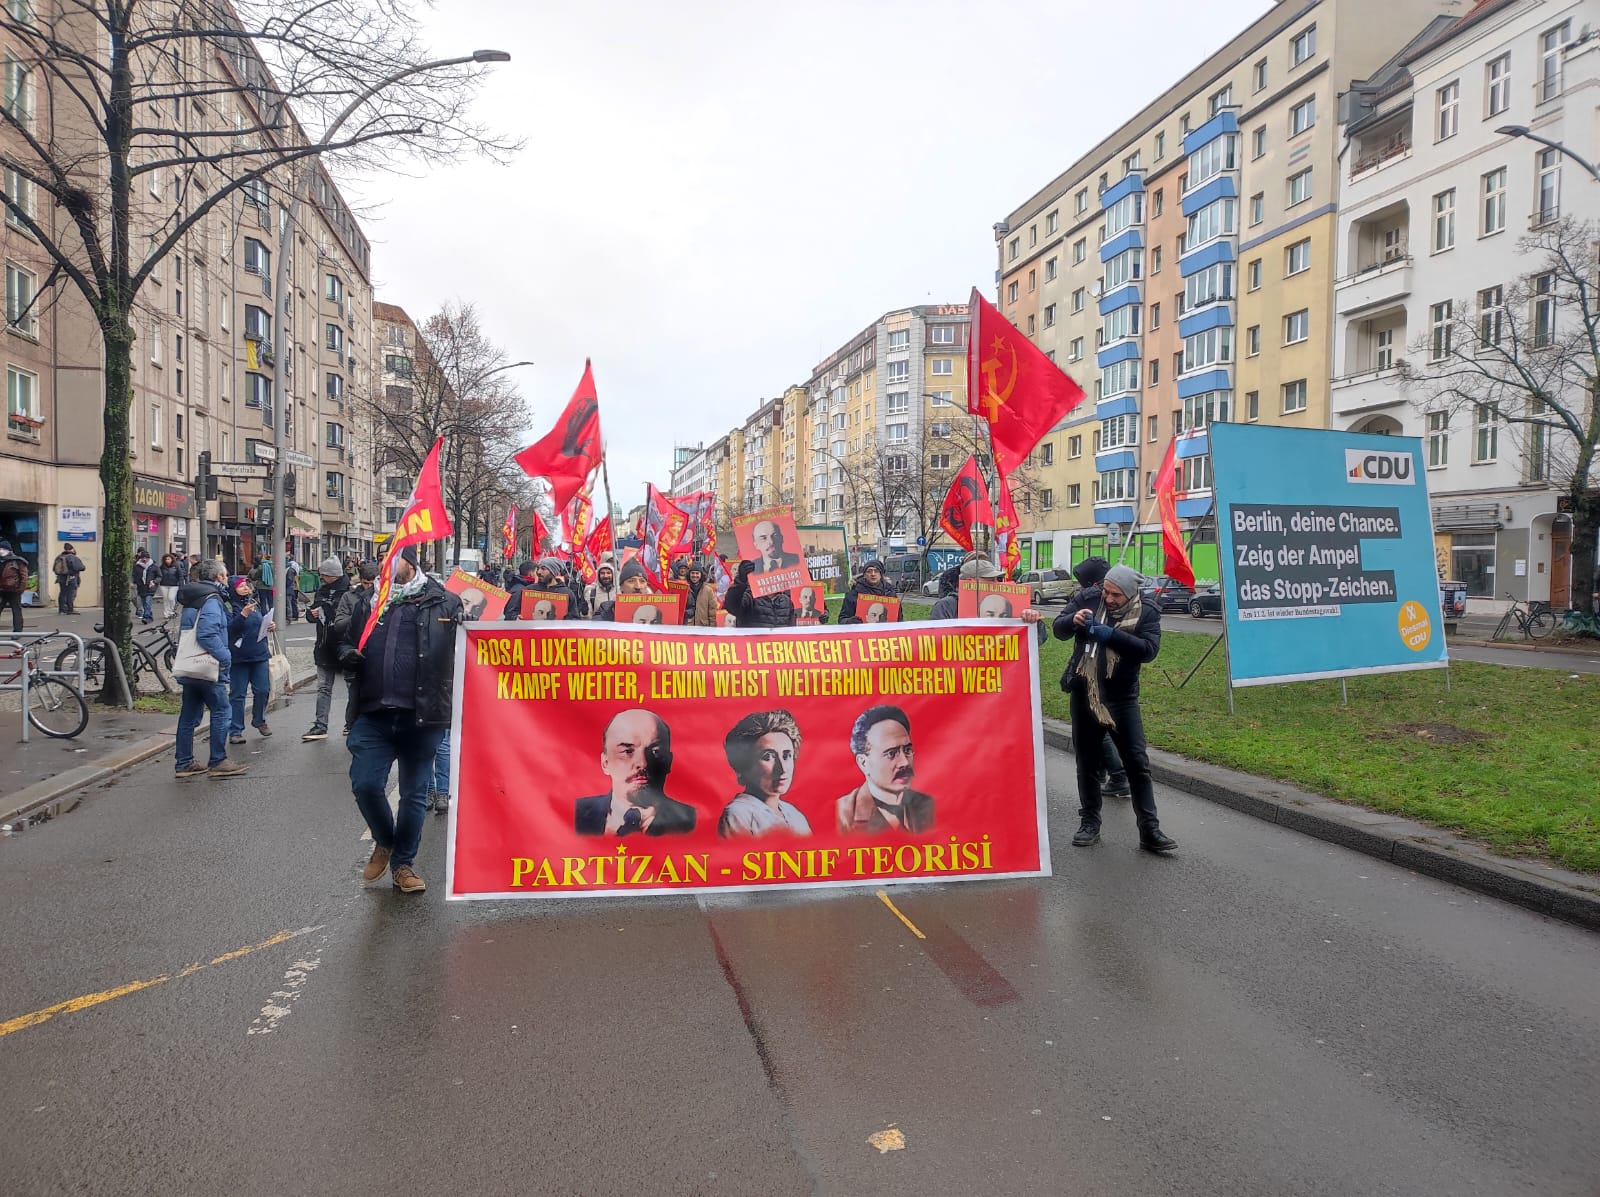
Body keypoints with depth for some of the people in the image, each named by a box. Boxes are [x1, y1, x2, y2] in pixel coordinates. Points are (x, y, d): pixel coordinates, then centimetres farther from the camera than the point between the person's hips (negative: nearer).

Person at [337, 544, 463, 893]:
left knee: (414, 793, 9)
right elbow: (346, 641, 22)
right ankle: (384, 841, 27)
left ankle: (403, 863, 27)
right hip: (373, 714, 3)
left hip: (422, 716, -2)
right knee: (365, 784, -4)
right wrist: (346, 655, -1)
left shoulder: (443, 602, 1)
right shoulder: (366, 602, 13)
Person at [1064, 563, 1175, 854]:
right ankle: (1089, 823, 23)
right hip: (1084, 695, 2)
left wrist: (1111, 635, -27)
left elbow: (1149, 650, -19)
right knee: (1087, 762, 11)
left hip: (1121, 698, -2)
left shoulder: (1146, 612, -6)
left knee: (1138, 764, 0)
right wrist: (1074, 621, -16)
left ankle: (1149, 830, 7)